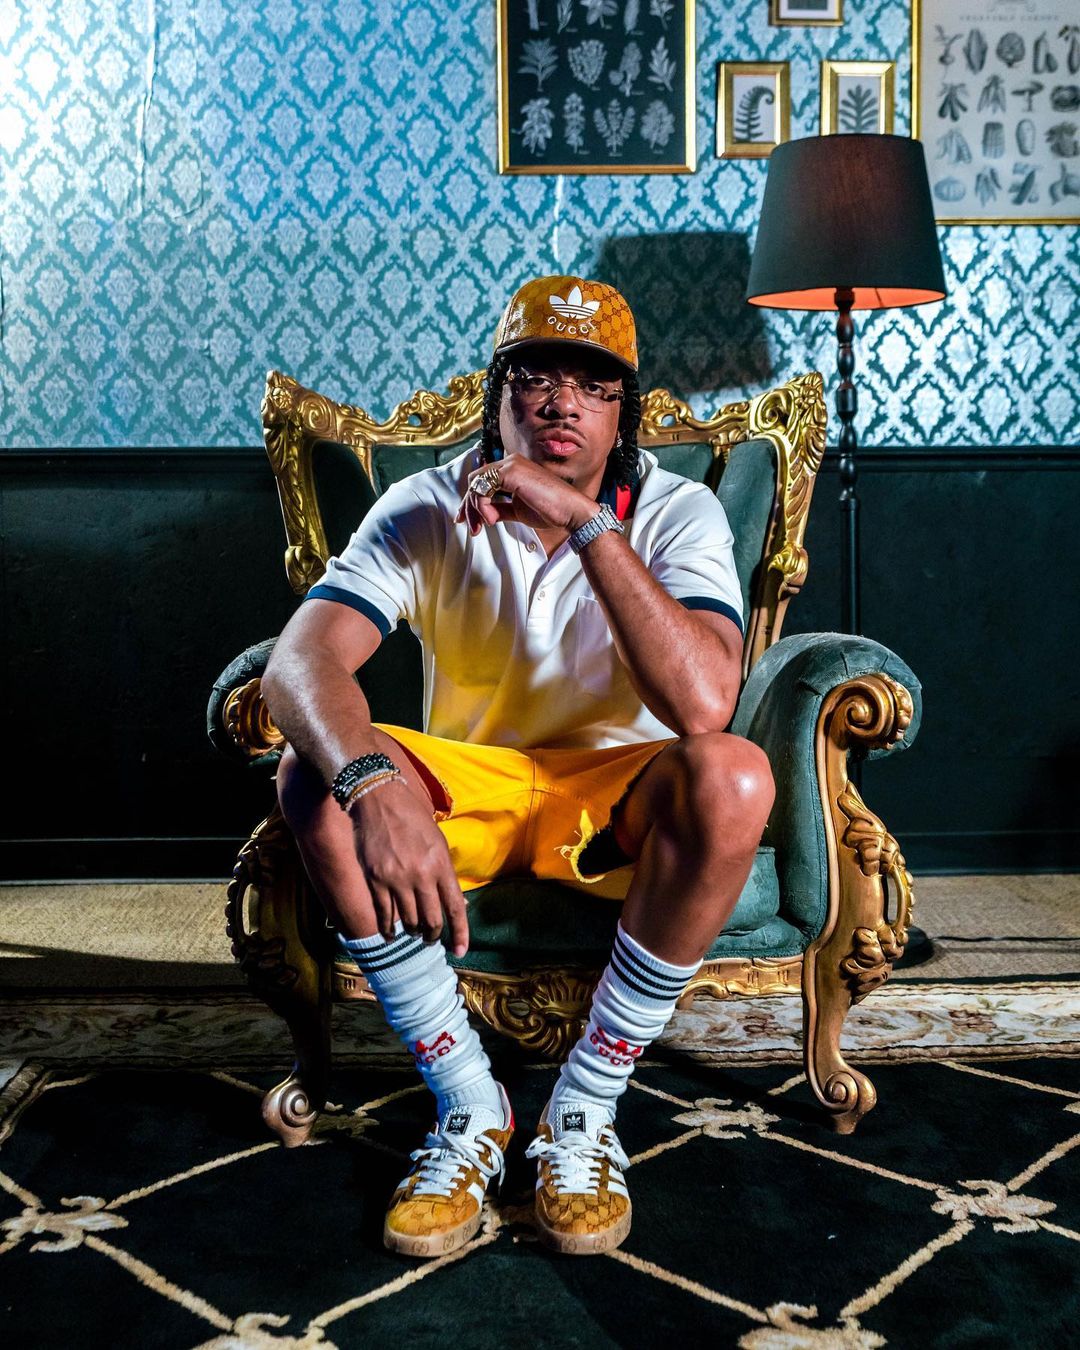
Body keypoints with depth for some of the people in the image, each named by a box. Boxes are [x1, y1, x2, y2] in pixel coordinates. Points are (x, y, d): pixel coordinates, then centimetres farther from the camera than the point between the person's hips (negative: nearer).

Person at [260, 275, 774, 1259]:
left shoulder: (677, 512, -13)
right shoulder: (427, 510, -10)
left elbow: (703, 703, -32)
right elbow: (300, 662, -26)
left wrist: (586, 519, -35)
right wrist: (376, 784, -47)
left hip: (618, 804, -1)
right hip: (468, 789, 1)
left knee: (734, 778, -33)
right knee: (316, 779, -28)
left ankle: (586, 1109, -16)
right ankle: (470, 1106, -13)